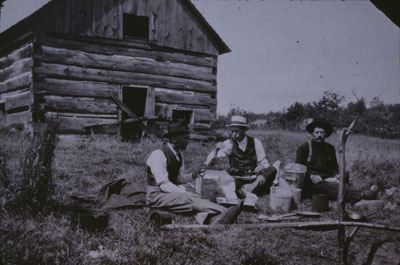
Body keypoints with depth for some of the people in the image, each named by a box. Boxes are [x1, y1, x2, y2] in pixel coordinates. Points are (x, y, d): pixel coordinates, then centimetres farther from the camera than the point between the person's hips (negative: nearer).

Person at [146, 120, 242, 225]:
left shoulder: (179, 155, 10)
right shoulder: (158, 155, -16)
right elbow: (164, 184, -21)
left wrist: (193, 175, -3)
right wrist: (187, 194, -28)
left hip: (173, 192, 7)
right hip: (157, 196, -7)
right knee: (191, 199, -32)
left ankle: (213, 220, -56)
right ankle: (225, 213, -51)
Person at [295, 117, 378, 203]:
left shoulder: (330, 148, 19)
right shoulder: (303, 148, 6)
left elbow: (334, 167, 26)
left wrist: (336, 175, 2)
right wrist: (311, 176, -15)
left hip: (326, 180, 5)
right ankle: (362, 195, -56)